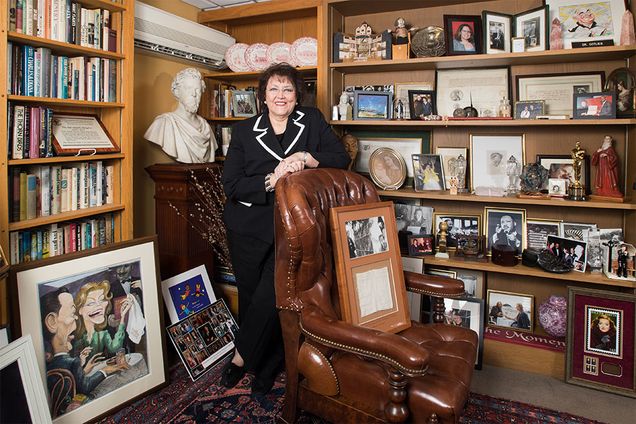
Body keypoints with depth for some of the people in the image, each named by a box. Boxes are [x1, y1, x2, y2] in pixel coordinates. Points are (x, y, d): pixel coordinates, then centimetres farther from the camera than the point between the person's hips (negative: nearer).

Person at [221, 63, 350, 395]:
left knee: (271, 294, -12)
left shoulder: (313, 121, 6)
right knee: (251, 296, 8)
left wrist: (306, 157, -16)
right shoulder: (244, 131, 3)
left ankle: (241, 356, 12)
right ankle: (266, 364, 31)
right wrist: (272, 179, -20)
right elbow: (231, 186, -6)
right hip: (249, 227, 1)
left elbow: (341, 158, 0)